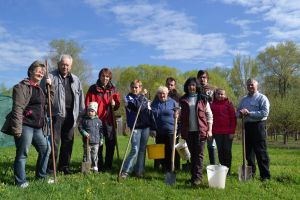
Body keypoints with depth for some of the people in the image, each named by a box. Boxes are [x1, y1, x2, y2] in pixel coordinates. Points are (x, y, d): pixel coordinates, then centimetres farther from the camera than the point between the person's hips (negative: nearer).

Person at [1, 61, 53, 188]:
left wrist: (50, 86, 13)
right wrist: (17, 128, -23)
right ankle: (20, 181, 10)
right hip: (25, 126, -9)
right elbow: (17, 108, -16)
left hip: (38, 128, 9)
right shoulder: (22, 86, -8)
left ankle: (41, 175, 28)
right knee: (22, 154, -1)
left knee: (46, 149, 14)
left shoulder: (39, 88, 19)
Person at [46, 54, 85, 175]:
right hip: (56, 113, -4)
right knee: (54, 141, -5)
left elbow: (80, 97, 17)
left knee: (68, 141, 10)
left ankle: (64, 166, 22)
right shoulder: (51, 77, 3)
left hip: (70, 114, 5)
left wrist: (81, 114, 12)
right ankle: (50, 167, 3)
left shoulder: (75, 80, 17)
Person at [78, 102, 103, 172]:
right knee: (86, 155, 2)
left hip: (96, 142, 1)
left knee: (95, 155, 7)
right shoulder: (84, 120, 1)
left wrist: (101, 139, 9)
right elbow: (80, 127, 2)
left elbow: (101, 131, 11)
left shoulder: (98, 121, 6)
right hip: (87, 142, -1)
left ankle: (95, 167, 17)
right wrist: (84, 133, -13)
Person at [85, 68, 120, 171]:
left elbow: (117, 104, 13)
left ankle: (108, 165, 17)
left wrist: (114, 104, -9)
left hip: (109, 120, 2)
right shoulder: (93, 89, 3)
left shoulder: (113, 89, 10)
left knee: (111, 143, 4)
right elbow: (87, 104, 2)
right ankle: (99, 165, 15)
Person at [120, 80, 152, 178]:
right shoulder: (128, 97, 2)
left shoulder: (145, 98, 14)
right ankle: (125, 171, -2)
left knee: (142, 150, 7)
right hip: (135, 127, -4)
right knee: (135, 150, -10)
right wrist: (142, 95, -9)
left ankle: (139, 171, 15)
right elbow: (137, 105, -18)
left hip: (146, 126, 4)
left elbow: (150, 113, 16)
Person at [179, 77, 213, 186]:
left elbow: (209, 115, 4)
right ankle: (193, 175, 20)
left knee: (199, 154, -2)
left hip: (200, 130, -2)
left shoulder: (203, 99, 3)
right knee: (192, 154, 11)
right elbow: (181, 115, 17)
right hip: (188, 131, 3)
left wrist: (209, 130, -2)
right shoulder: (183, 100, 9)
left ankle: (198, 177, 2)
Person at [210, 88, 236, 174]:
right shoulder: (212, 104, 7)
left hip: (227, 132, -3)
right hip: (217, 132, 3)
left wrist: (232, 131, -10)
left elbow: (233, 118, -4)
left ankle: (228, 169, 12)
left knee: (227, 150, 2)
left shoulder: (228, 104, -1)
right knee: (220, 150, 9)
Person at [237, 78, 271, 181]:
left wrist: (249, 113, -20)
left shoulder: (262, 98, -3)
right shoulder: (244, 99, 18)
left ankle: (265, 175, 2)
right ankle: (250, 172, 24)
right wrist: (240, 113, -8)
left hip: (258, 126, -7)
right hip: (246, 126, 7)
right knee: (248, 151, 12)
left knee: (260, 152, -5)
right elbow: (238, 111, 17)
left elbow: (265, 113, -16)